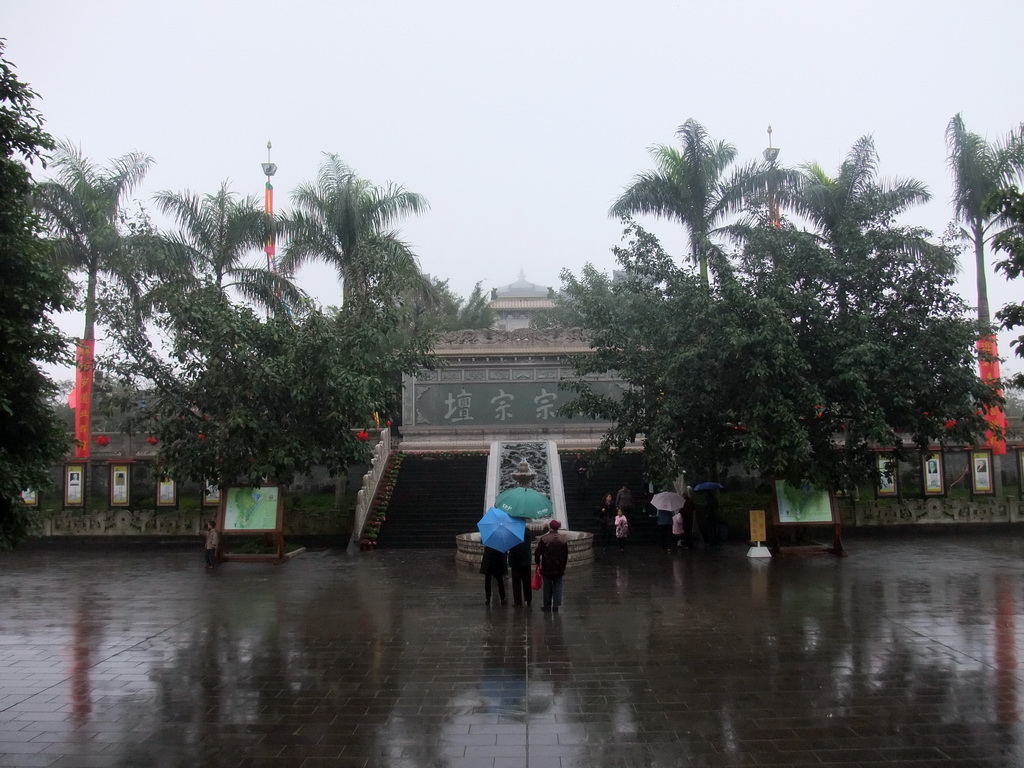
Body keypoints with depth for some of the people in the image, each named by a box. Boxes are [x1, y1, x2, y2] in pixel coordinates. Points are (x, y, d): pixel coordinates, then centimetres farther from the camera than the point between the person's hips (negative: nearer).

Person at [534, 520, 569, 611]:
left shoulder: (544, 538, -12)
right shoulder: (563, 539, 1)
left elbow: (537, 552, -8)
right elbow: (566, 554, 8)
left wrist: (537, 561, 9)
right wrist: (563, 565, 17)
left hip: (547, 568, -2)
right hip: (559, 568, 3)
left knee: (547, 587, 7)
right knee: (557, 586, 9)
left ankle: (547, 605, 12)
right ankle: (556, 605, 8)